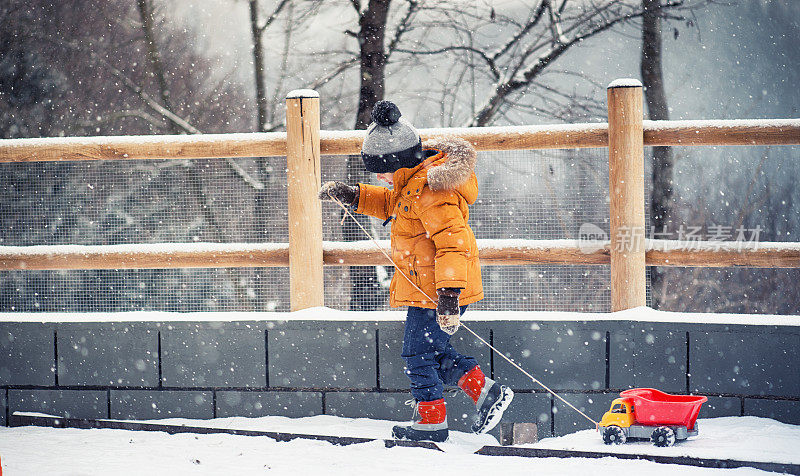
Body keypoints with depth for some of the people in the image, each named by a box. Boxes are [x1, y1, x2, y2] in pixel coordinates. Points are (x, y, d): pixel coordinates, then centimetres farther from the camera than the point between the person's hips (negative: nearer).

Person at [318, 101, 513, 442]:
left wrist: (449, 293, -35)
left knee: (418, 354, 0)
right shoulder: (412, 182, 7)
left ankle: (431, 421, 10)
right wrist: (353, 196, 14)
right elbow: (390, 204, 27)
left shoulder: (430, 190, -26)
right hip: (426, 286, 11)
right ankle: (484, 391, 17)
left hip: (435, 290, -11)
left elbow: (452, 242, -31)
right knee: (433, 350, 18)